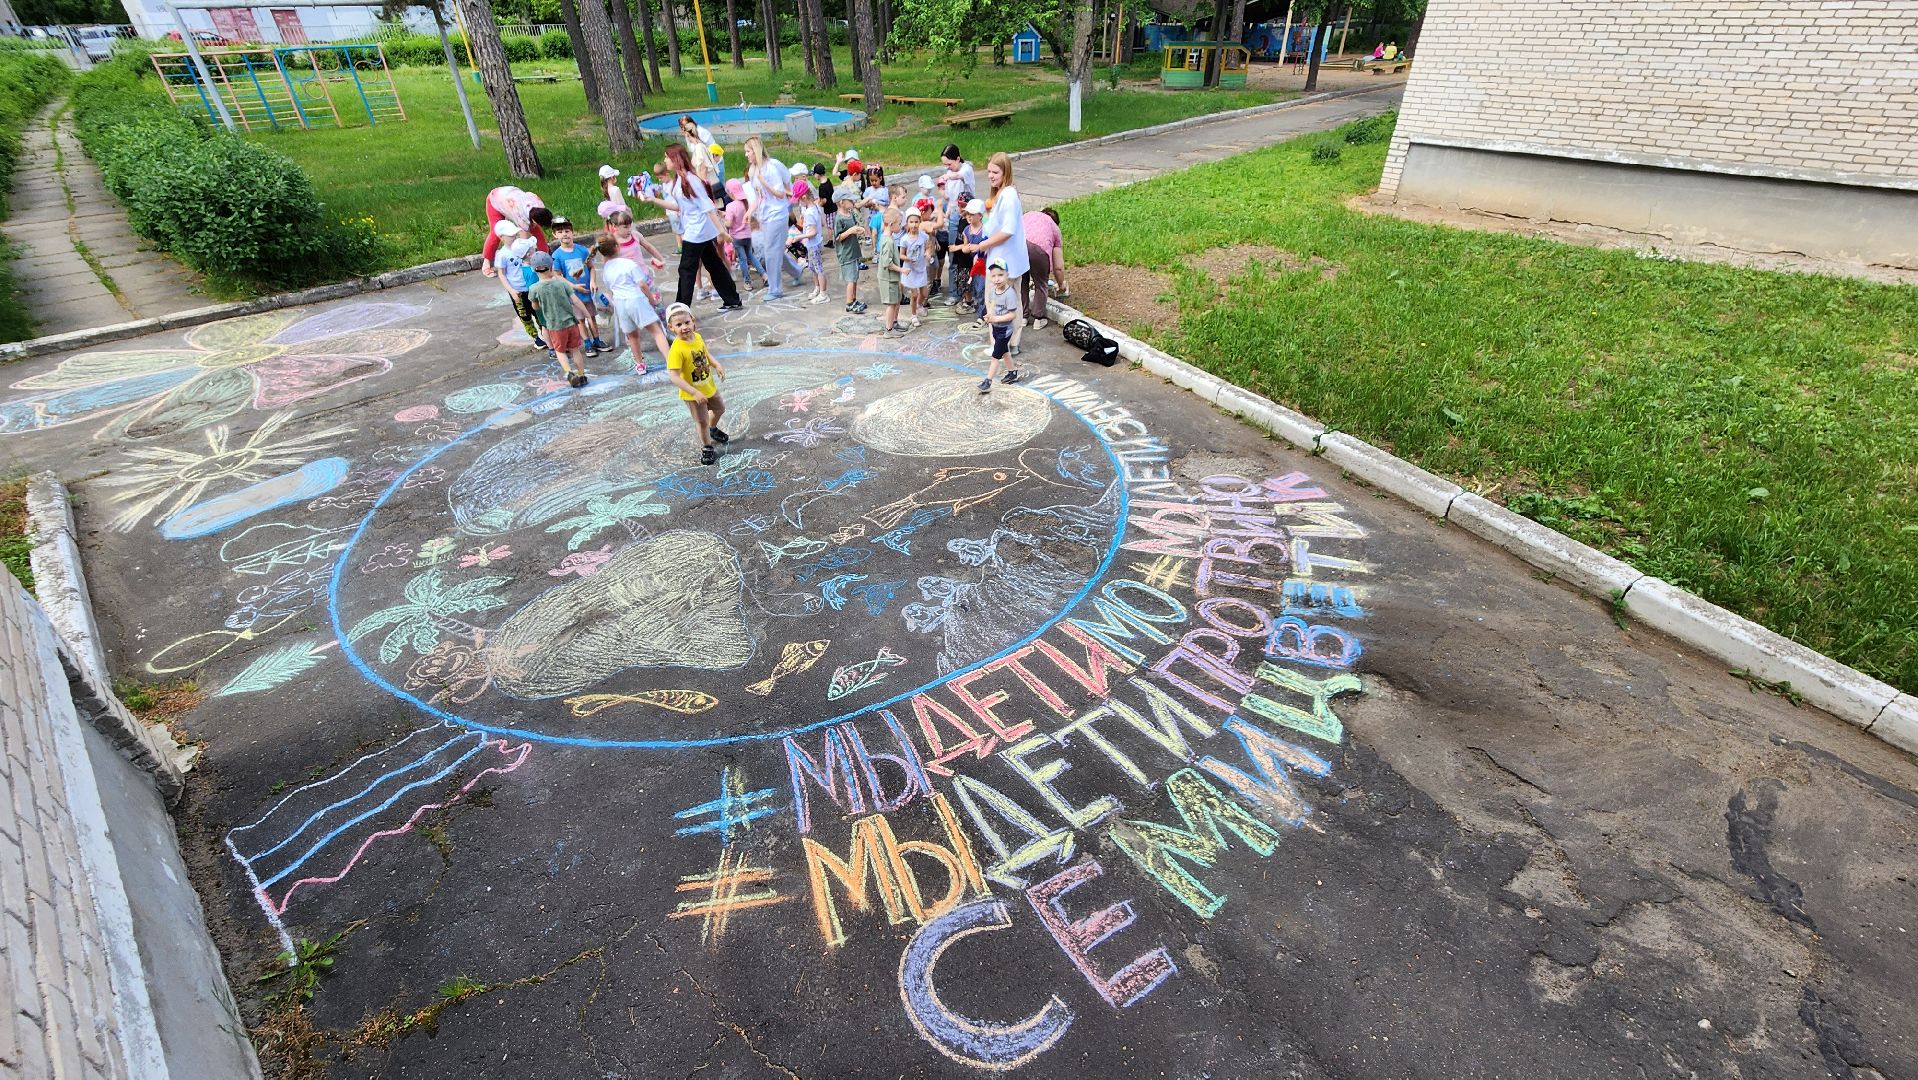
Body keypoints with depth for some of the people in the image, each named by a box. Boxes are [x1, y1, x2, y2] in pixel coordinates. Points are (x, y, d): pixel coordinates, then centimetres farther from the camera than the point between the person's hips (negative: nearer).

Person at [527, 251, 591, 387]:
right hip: (571, 322, 2)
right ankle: (582, 375, 20)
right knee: (575, 350, 16)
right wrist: (588, 315, 0)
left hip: (555, 326, -1)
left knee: (560, 351, 14)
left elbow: (535, 307, 3)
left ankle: (569, 372, -9)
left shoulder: (534, 289, -10)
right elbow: (576, 301, -9)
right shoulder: (562, 283, -8)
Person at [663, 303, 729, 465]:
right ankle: (706, 448, 33)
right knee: (702, 421, 8)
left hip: (709, 386, 7)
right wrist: (694, 392, -35)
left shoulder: (698, 337, -10)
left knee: (720, 409, 28)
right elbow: (674, 376, -33)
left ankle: (712, 430, 58)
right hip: (692, 394, -7)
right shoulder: (677, 349, -31)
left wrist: (717, 366, -8)